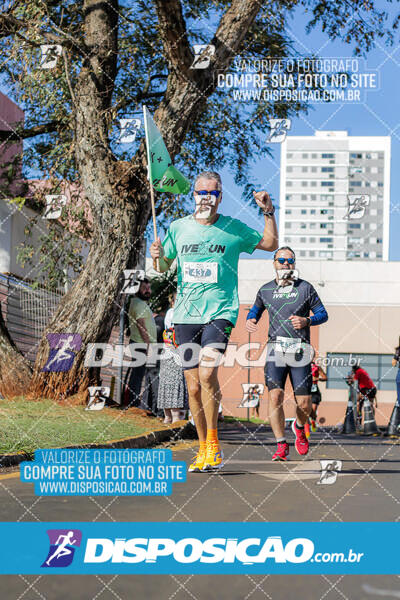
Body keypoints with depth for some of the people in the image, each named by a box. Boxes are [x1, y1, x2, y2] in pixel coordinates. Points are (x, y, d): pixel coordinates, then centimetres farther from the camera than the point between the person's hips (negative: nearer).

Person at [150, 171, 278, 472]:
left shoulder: (233, 228, 3)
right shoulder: (178, 227, 9)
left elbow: (270, 244, 16)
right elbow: (164, 265, 20)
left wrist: (269, 212, 2)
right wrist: (157, 256, -2)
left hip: (220, 313, -3)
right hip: (185, 315, 3)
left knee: (207, 373, -22)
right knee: (194, 386, 3)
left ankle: (213, 443, -9)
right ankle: (204, 449, 18)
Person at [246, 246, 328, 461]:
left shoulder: (305, 288, 4)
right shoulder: (266, 290, 11)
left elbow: (323, 314, 7)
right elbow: (255, 309, 27)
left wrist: (306, 321, -13)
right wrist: (250, 320, 4)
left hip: (300, 352, -1)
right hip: (276, 350, 1)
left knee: (304, 404, -2)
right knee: (275, 397, -15)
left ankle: (299, 427, 32)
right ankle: (281, 446, -6)